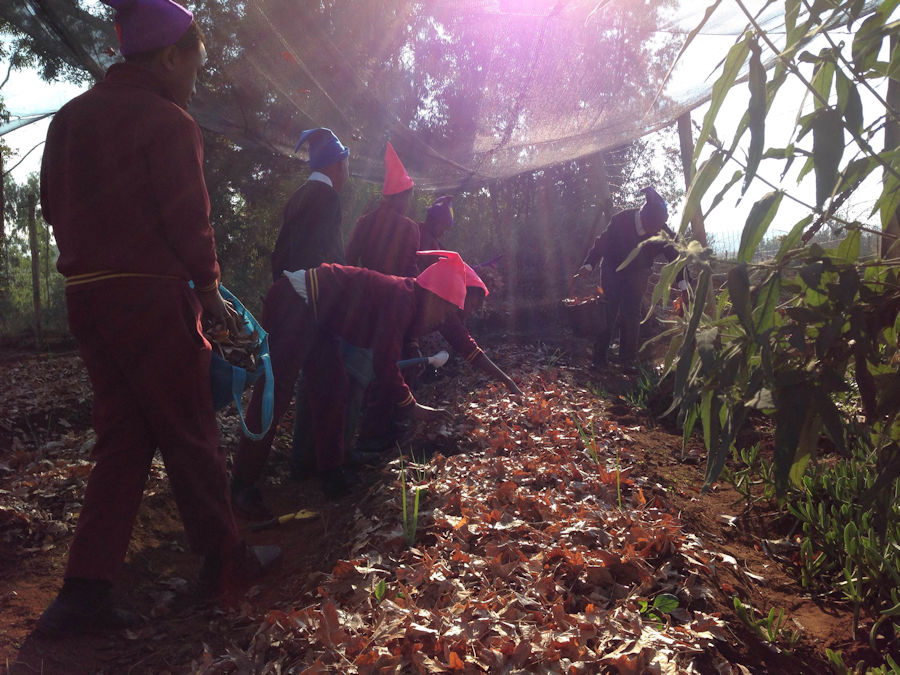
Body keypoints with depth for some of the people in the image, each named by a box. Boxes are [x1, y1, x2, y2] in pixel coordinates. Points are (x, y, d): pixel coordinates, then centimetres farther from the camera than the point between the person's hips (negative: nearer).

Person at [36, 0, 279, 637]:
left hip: (85, 294, 8)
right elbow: (189, 222, -13)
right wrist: (208, 287, 1)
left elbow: (53, 203, 17)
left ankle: (85, 590, 10)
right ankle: (226, 561, 18)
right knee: (191, 436, 5)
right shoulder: (167, 122, -10)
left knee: (124, 439, 12)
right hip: (150, 298, -7)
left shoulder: (71, 117, 15)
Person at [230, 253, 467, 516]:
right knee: (273, 395, -10)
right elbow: (384, 363, -19)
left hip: (311, 312, 11)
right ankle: (243, 483, -1)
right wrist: (410, 406, -8)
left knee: (332, 387, 11)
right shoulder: (400, 299, -18)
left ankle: (331, 473, 20)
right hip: (293, 302, -11)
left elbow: (385, 358, 19)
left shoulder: (404, 297, 10)